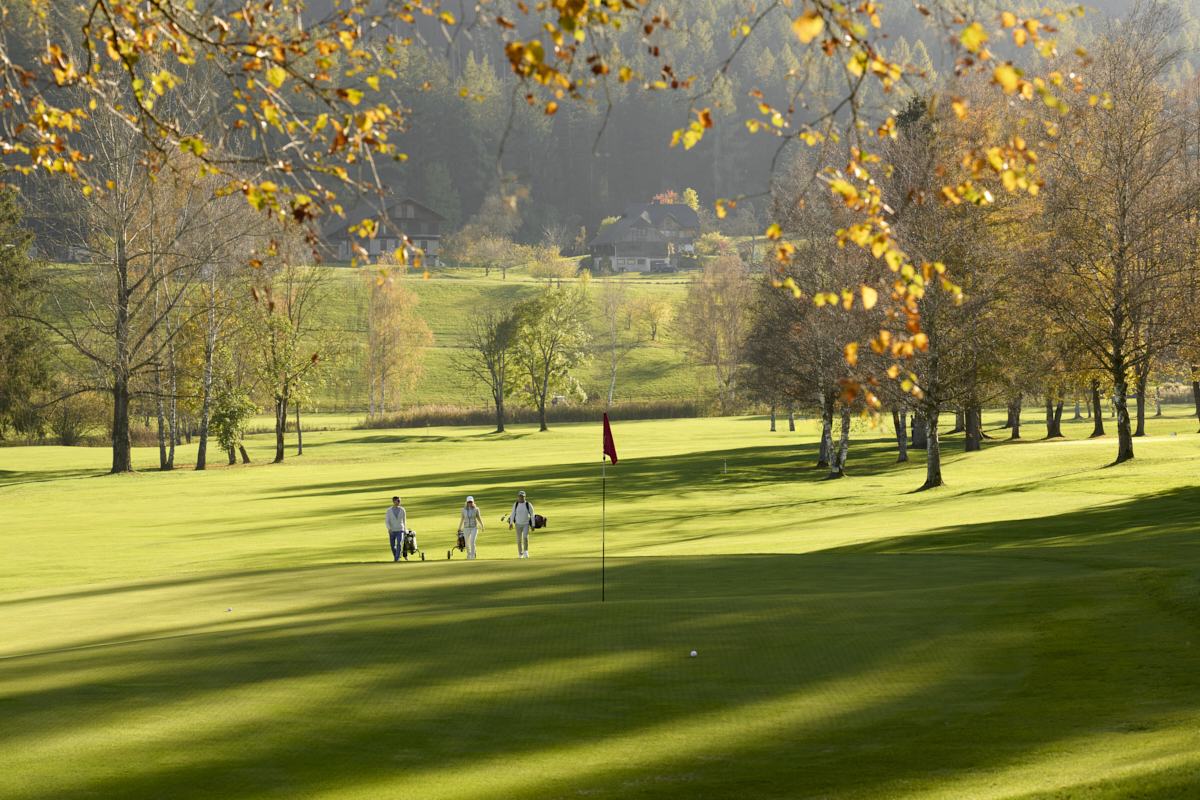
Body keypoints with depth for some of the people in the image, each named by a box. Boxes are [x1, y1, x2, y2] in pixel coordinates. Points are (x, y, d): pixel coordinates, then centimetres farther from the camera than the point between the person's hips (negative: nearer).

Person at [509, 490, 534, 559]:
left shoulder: (528, 504, -11)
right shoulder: (515, 504, -5)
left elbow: (532, 515, -5)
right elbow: (513, 514, 0)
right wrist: (511, 523, -9)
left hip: (526, 524, -2)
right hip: (518, 524, 2)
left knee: (525, 537, -21)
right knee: (519, 539, 5)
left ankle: (525, 550, 5)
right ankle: (520, 554, 22)